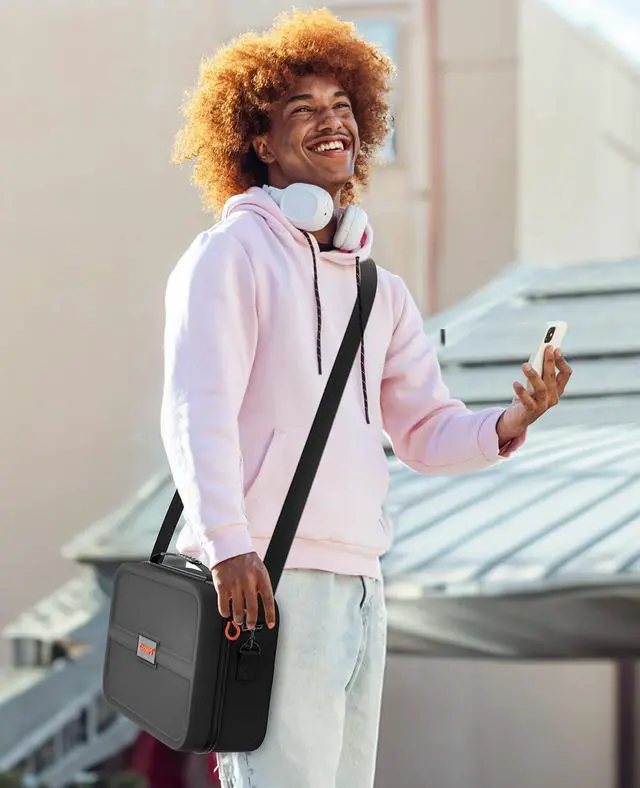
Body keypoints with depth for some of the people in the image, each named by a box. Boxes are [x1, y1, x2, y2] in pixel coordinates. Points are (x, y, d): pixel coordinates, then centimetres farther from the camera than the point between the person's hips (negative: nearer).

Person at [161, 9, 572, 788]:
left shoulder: (381, 290, 20)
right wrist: (228, 546, -25)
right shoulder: (233, 254, -2)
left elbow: (426, 431, 17)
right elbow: (197, 413, -13)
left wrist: (509, 423, -4)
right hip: (268, 583, -8)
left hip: (360, 586, 8)